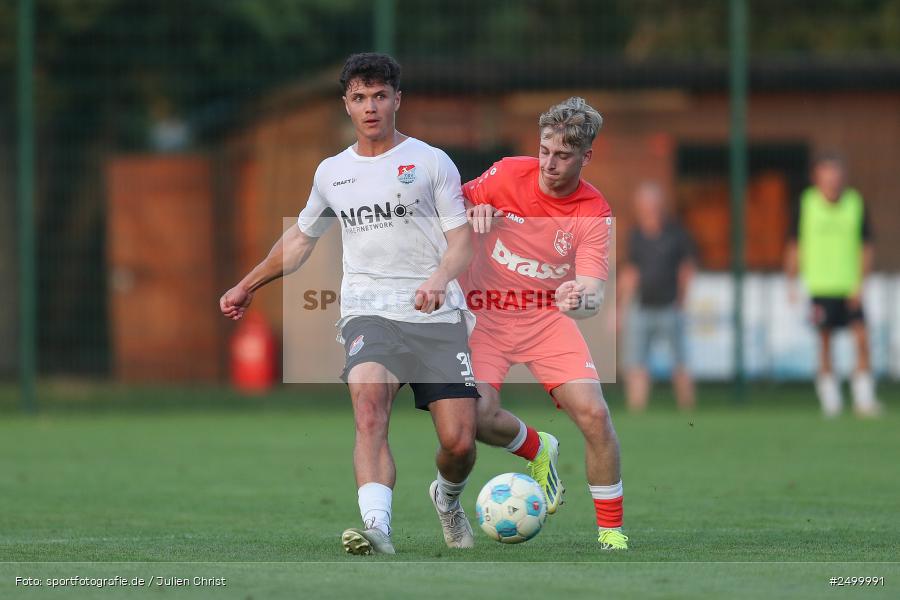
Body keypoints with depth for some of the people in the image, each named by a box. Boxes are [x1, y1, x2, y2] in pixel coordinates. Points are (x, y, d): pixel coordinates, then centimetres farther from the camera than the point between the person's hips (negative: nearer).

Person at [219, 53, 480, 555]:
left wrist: (439, 279, -19)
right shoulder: (332, 173, 16)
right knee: (368, 397, -32)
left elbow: (462, 242, 2)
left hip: (438, 316, -1)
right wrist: (248, 286, 38)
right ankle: (377, 526, -47)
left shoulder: (432, 162, 6)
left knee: (459, 442, -7)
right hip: (370, 313, 1)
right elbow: (300, 239, 32)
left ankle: (448, 498, 31)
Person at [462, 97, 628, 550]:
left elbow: (593, 294, -21)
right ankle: (538, 450, 15)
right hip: (484, 314, 0)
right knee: (478, 417, -21)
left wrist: (581, 300, -47)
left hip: (548, 320, 0)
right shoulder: (508, 175, -10)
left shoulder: (595, 214, -14)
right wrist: (474, 213, -19)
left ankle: (611, 530, -1)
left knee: (594, 415, -18)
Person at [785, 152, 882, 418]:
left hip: (850, 286, 1)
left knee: (861, 337, -10)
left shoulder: (856, 204, 2)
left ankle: (864, 398, -4)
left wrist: (860, 284, -5)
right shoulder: (805, 204, 0)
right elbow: (795, 247, 7)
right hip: (820, 284, -1)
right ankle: (830, 399, 12)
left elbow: (866, 248, 5)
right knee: (824, 341, 2)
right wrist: (792, 284, 3)